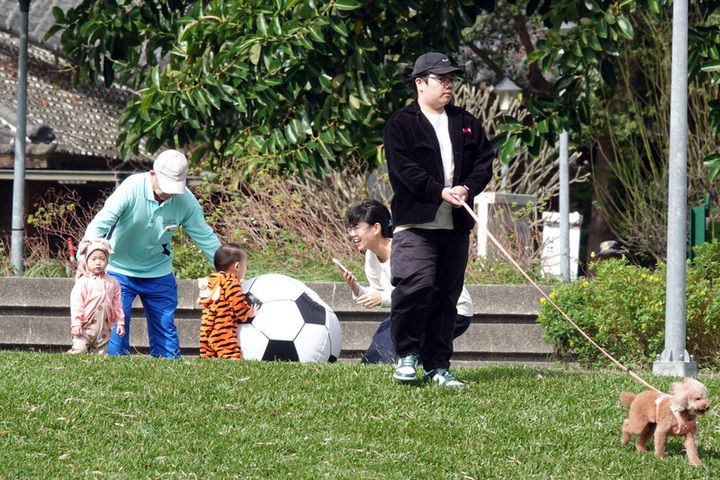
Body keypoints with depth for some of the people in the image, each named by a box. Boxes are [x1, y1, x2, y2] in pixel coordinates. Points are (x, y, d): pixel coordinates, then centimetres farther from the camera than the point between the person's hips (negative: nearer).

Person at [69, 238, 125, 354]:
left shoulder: (112, 282, 11)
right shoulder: (83, 282, -4)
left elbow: (117, 305, 17)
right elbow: (76, 304, -7)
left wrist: (120, 323, 13)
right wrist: (76, 324, -12)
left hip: (104, 328, 4)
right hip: (86, 327, -4)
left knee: (100, 353, 5)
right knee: (79, 349, -15)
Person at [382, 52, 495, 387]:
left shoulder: (466, 123, 18)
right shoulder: (400, 124, 2)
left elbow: (485, 161, 11)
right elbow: (403, 168, -9)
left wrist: (466, 188, -8)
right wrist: (440, 192, -18)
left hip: (456, 224, 5)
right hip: (415, 223, -5)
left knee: (447, 295, 6)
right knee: (416, 286, -18)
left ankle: (437, 365, 12)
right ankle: (406, 354, -1)